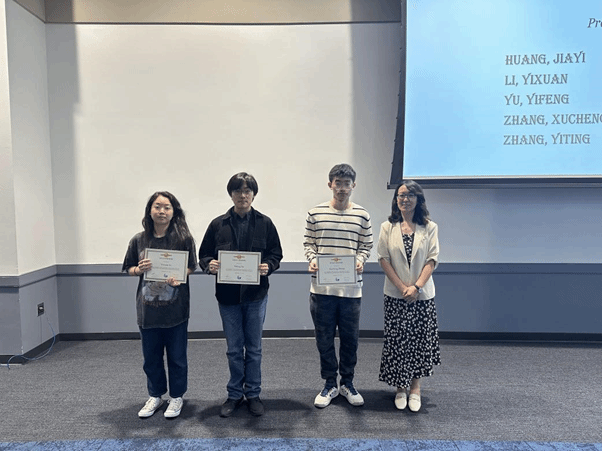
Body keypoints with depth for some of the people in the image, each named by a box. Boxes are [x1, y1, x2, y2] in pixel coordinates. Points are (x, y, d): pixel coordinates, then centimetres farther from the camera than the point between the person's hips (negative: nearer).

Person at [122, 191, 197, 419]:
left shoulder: (184, 238, -5)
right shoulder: (139, 240, 3)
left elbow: (190, 267, -2)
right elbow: (129, 269, 9)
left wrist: (178, 278, -22)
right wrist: (139, 270, -13)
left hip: (175, 307, -2)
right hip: (148, 307, 3)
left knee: (176, 355, 10)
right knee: (151, 356, 15)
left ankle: (176, 397, 29)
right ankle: (155, 396, 35)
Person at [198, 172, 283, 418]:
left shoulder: (265, 223, 0)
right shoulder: (218, 224, 1)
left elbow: (276, 254, 4)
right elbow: (203, 255, 5)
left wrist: (268, 266, -17)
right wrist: (210, 264, -17)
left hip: (256, 295, 0)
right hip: (227, 295, 1)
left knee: (254, 347, 11)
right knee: (234, 349, 11)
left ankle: (253, 394, 27)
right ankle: (234, 395, 28)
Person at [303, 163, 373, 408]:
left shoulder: (362, 215, 2)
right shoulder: (315, 213, 1)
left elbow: (366, 246, 7)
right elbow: (308, 242, 7)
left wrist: (360, 260, -12)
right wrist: (312, 259, -11)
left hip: (351, 288, 0)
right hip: (321, 288, 0)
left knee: (350, 338, 11)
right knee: (324, 338, 10)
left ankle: (347, 383, 31)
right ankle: (330, 384, 27)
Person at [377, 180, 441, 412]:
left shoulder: (429, 227, 2)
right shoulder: (388, 227, 2)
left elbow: (432, 260, -3)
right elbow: (384, 259, -3)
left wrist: (417, 286, -14)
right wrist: (402, 287, -11)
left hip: (423, 295, 0)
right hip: (395, 295, 0)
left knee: (421, 340, 5)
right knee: (397, 341, 4)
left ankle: (415, 387, 23)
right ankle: (400, 388, 20)